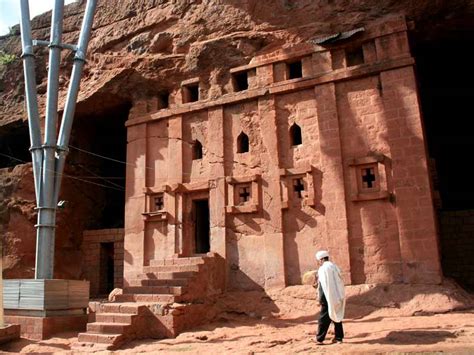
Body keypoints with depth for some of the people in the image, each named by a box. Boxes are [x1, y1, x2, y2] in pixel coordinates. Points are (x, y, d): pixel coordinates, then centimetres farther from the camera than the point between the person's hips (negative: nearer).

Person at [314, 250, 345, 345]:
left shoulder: (322, 269, -11)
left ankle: (320, 339, 4)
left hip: (328, 298, -6)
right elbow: (341, 282, 9)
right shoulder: (335, 267, 7)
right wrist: (340, 296, 13)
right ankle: (339, 337, 17)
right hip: (338, 296, 6)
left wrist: (320, 298, -6)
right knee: (337, 316, 14)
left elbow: (321, 285, -13)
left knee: (324, 318, 0)